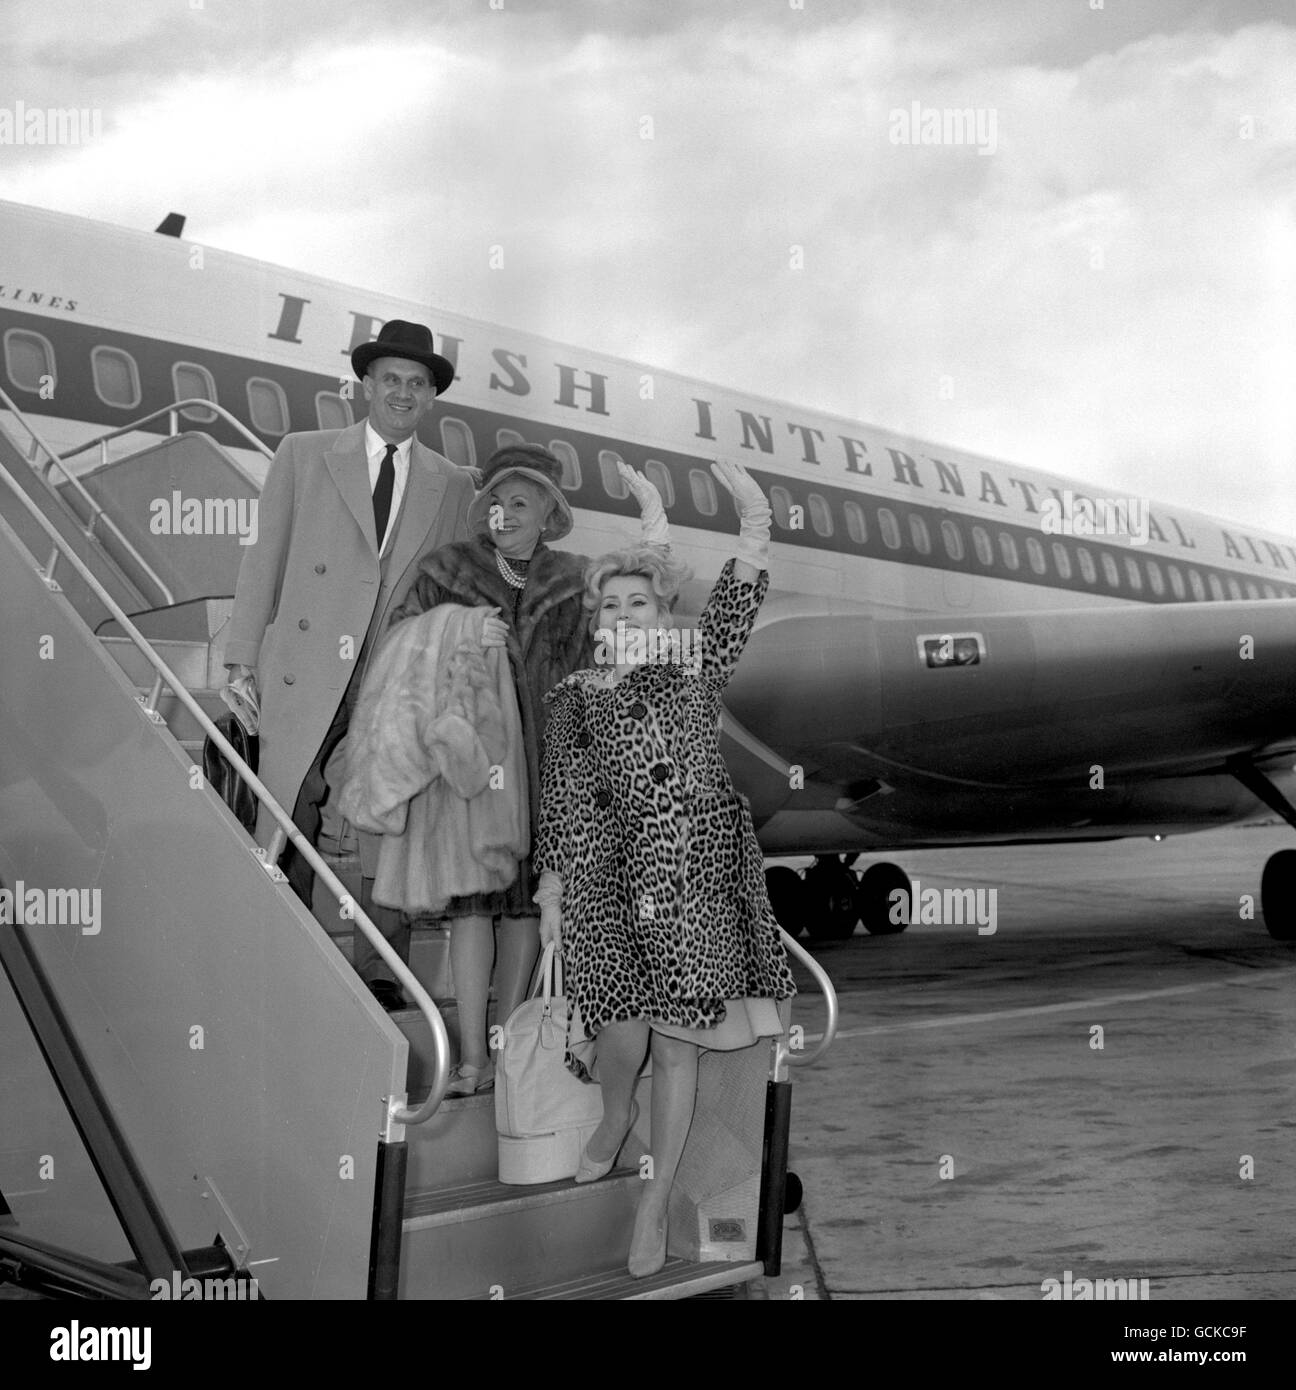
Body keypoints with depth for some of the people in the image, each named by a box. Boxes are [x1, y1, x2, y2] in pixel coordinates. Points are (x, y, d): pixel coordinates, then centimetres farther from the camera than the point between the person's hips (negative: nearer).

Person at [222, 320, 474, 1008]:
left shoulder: (453, 485, 11)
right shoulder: (303, 455, 8)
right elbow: (264, 560, 5)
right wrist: (244, 661, 0)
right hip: (306, 678, -1)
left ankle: (379, 972, 14)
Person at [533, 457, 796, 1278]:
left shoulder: (695, 669, 9)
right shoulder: (577, 699, 10)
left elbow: (739, 604, -5)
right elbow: (563, 801, 10)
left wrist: (755, 523, -18)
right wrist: (551, 892, 7)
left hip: (701, 871, 0)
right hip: (614, 873, 0)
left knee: (679, 1041, 2)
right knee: (623, 1033, -5)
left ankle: (656, 1204, 16)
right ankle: (615, 1120, 33)